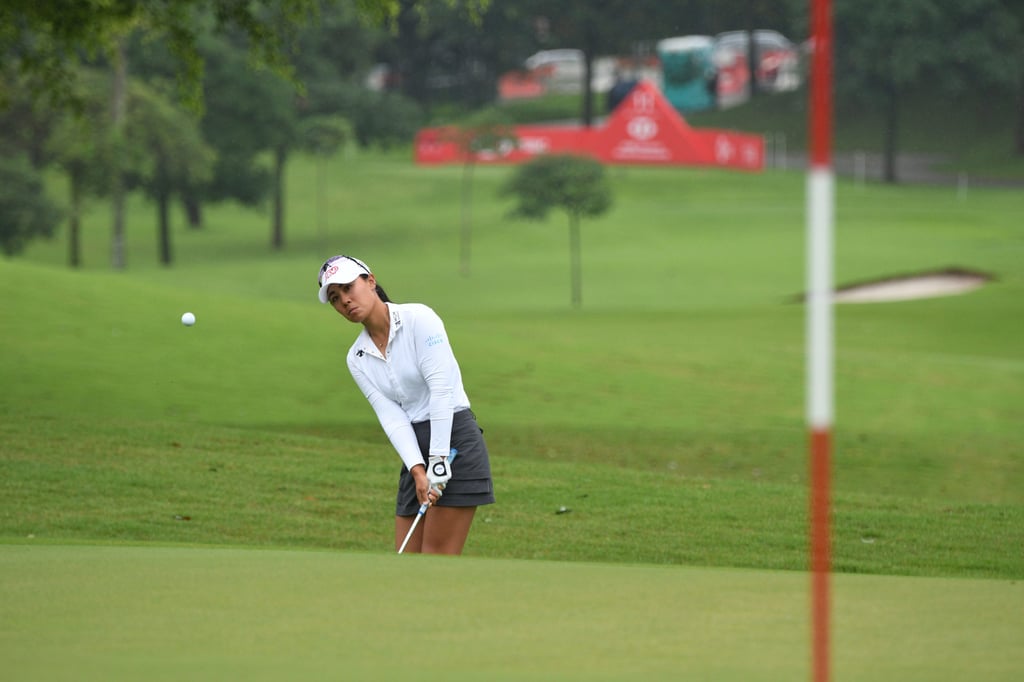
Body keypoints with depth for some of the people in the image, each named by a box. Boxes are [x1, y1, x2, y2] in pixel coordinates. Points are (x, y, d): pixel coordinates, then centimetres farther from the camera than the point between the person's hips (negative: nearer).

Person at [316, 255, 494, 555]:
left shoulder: (418, 318, -9)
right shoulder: (357, 359, 9)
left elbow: (442, 389, -16)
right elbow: (392, 417, 0)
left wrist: (439, 459, -20)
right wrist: (418, 471, -15)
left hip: (455, 442, -7)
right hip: (415, 452, 7)